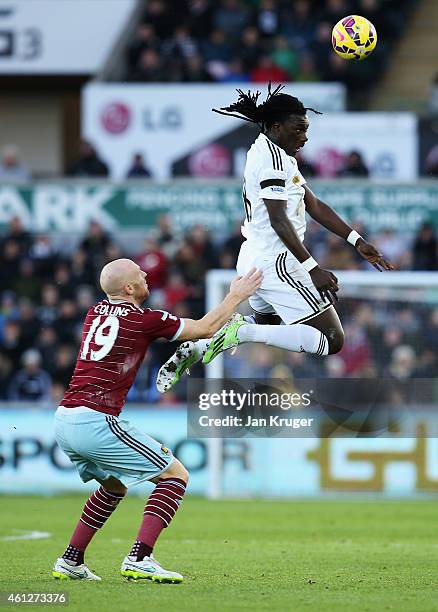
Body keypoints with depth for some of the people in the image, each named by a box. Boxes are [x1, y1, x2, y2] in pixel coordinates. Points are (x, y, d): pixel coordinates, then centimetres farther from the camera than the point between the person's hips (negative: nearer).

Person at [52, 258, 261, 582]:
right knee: (175, 475, 1)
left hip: (64, 422, 8)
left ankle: (70, 562, 26)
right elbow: (205, 328, 6)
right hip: (95, 422, -8)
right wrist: (236, 295, 21)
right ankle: (139, 559, -13)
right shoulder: (145, 320, -6)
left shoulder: (96, 312, 14)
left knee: (115, 485, 30)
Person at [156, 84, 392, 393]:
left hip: (253, 260, 10)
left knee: (265, 321, 36)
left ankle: (196, 347, 17)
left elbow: (314, 205, 17)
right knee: (332, 341, -8)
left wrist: (358, 242, 13)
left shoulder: (274, 154, 16)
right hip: (275, 263, -10)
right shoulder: (273, 156, -15)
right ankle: (242, 332, -15)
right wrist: (313, 269, -23)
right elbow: (279, 220, -21)